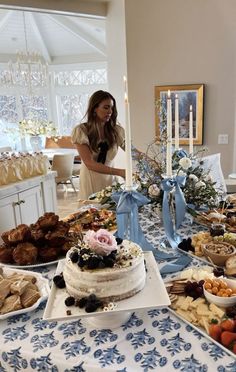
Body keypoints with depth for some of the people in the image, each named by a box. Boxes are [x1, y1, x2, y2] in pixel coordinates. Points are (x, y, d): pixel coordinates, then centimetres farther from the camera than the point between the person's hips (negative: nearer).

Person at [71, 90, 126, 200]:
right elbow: (90, 164, -18)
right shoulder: (81, 131, -11)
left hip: (110, 182, 3)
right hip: (91, 183, -3)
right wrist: (119, 172, -27)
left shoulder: (116, 130, -1)